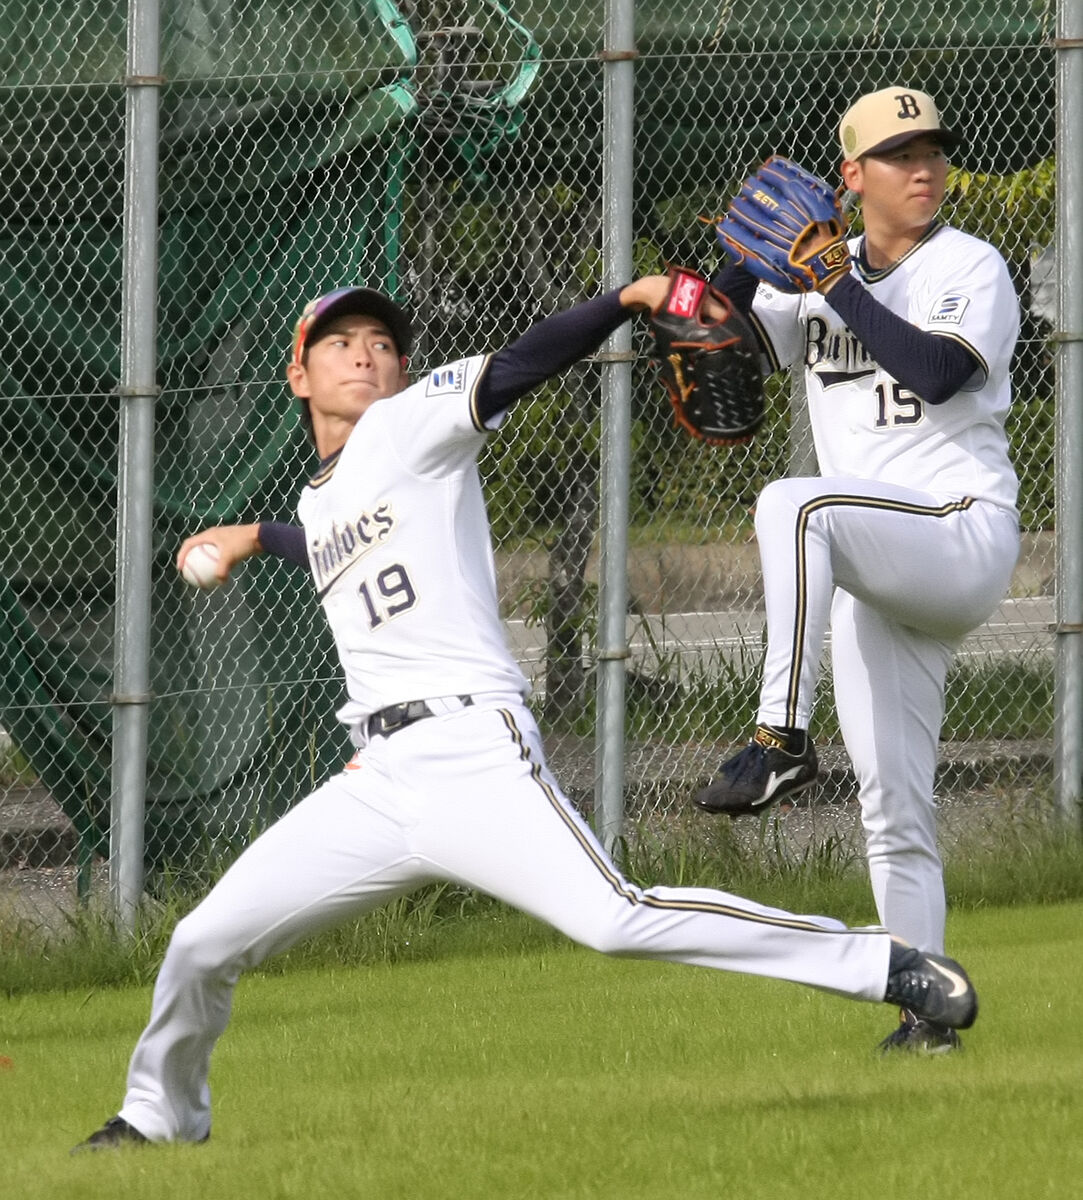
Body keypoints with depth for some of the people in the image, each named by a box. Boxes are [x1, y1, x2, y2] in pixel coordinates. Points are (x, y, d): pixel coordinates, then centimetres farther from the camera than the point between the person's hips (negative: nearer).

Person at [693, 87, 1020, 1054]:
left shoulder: (971, 269, -2)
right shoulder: (821, 278, 15)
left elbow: (937, 371, -19)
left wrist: (837, 286, -17)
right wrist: (750, 261, -9)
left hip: (964, 531, -6)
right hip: (872, 582, 6)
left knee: (795, 504, -34)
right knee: (892, 808, 4)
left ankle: (782, 738, -39)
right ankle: (924, 1012, 8)